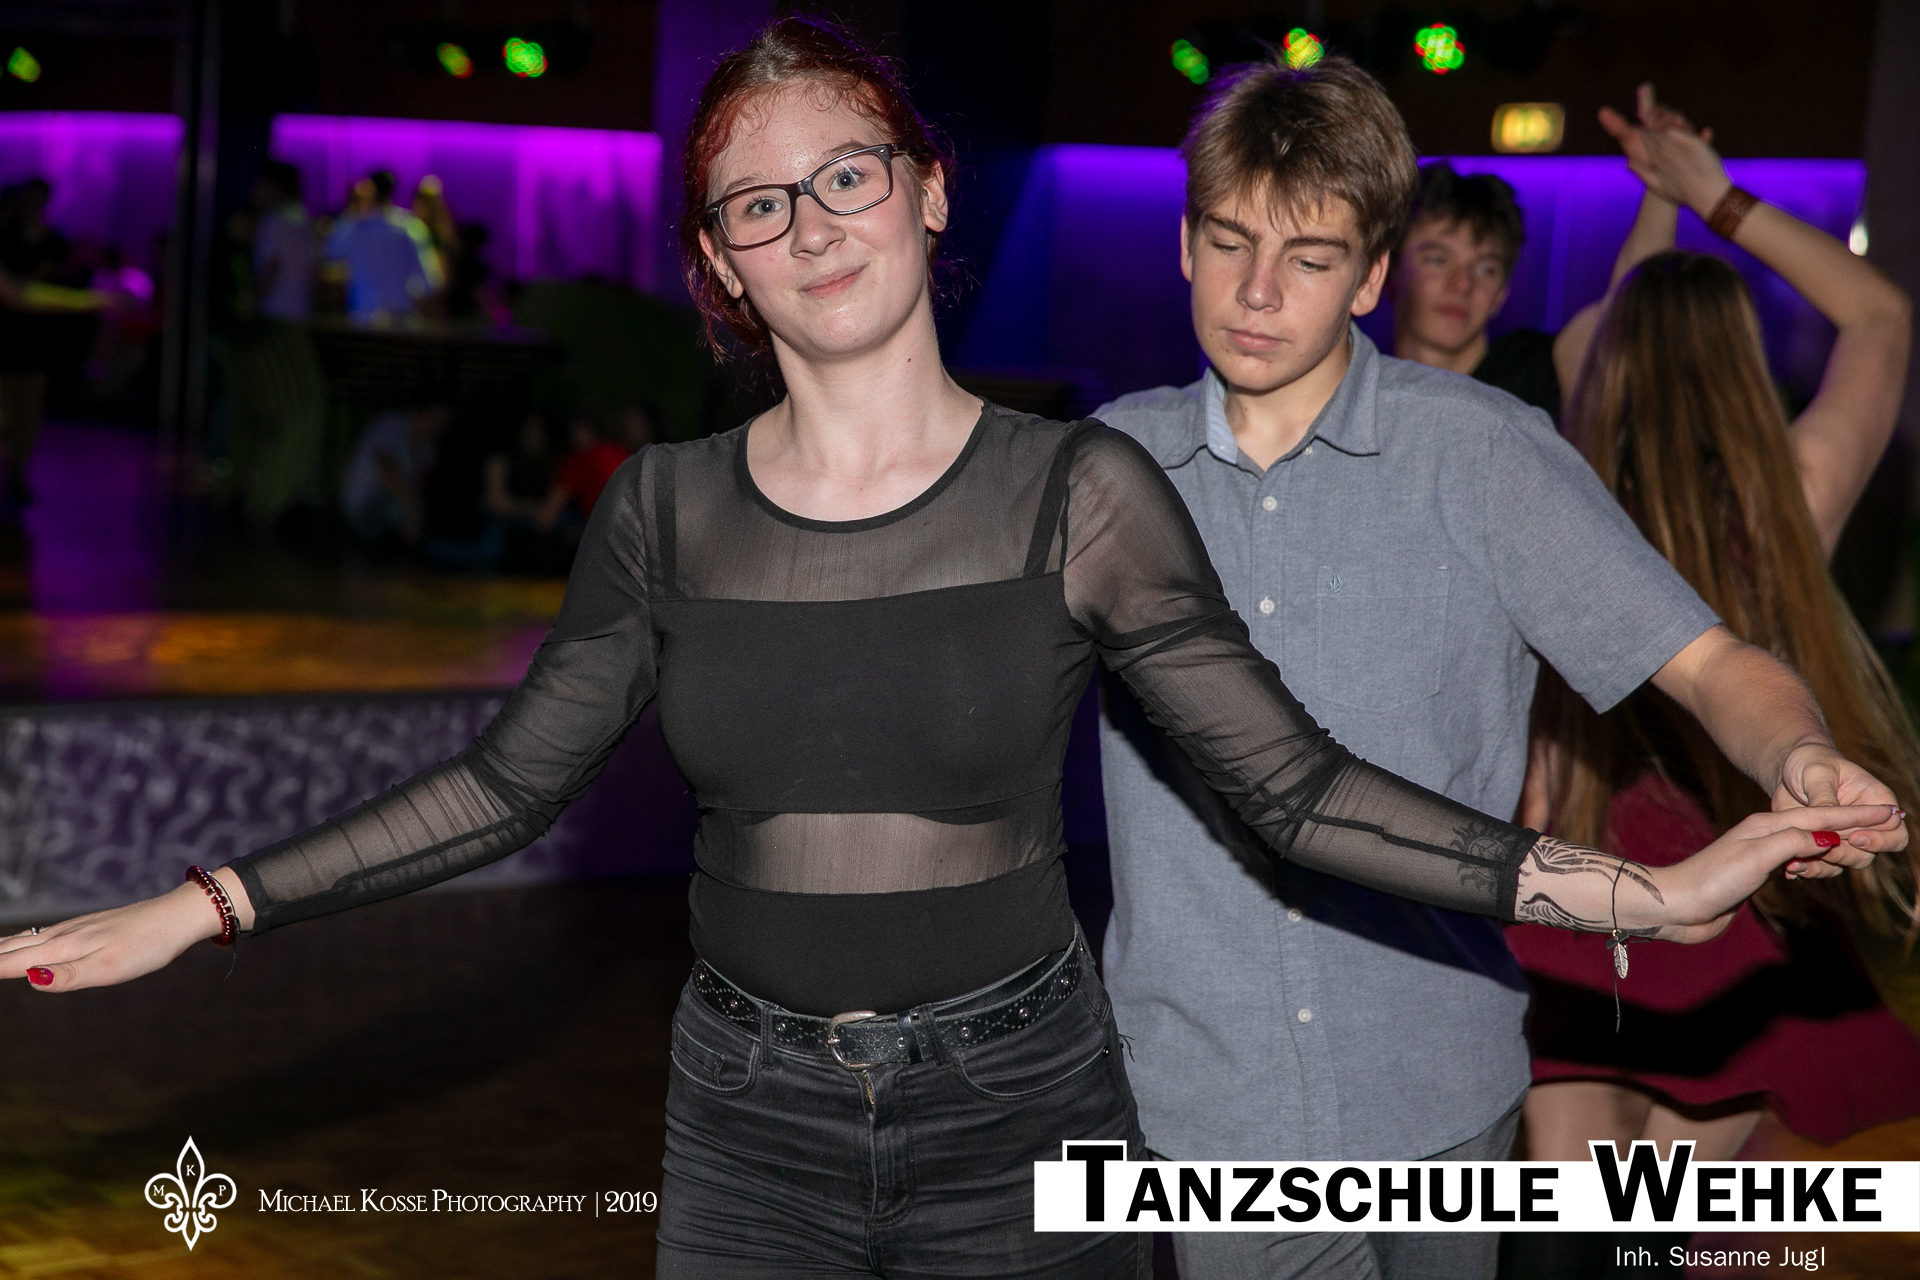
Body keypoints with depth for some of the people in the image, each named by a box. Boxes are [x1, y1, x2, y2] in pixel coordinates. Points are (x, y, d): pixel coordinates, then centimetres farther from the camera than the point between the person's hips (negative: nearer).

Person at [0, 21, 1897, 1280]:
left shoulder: (1079, 495, -8)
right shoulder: (667, 510, -1)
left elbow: (1291, 783, -8)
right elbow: (507, 783, 4)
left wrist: (1634, 891, -16)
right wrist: (193, 912, -1)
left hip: (1013, 1107, -2)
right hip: (747, 1118, 2)